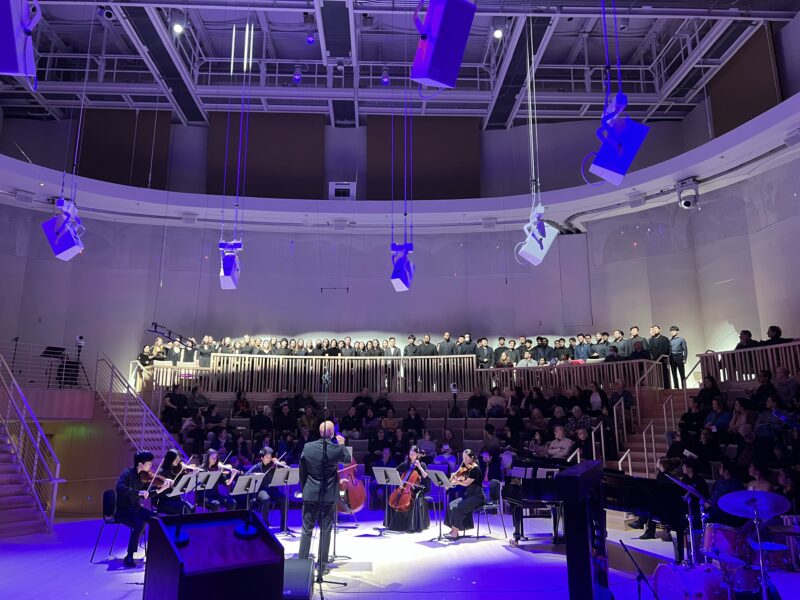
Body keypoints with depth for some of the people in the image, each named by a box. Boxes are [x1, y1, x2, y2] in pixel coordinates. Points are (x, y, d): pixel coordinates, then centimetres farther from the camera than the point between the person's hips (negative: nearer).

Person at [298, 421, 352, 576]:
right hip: (329, 495, -1)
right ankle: (322, 564, 15)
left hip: (310, 494, 1)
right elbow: (348, 460, 7)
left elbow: (302, 472, 2)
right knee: (325, 530, 9)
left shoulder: (307, 447, -7)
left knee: (306, 530, 11)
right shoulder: (337, 449, -13)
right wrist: (342, 444, 17)